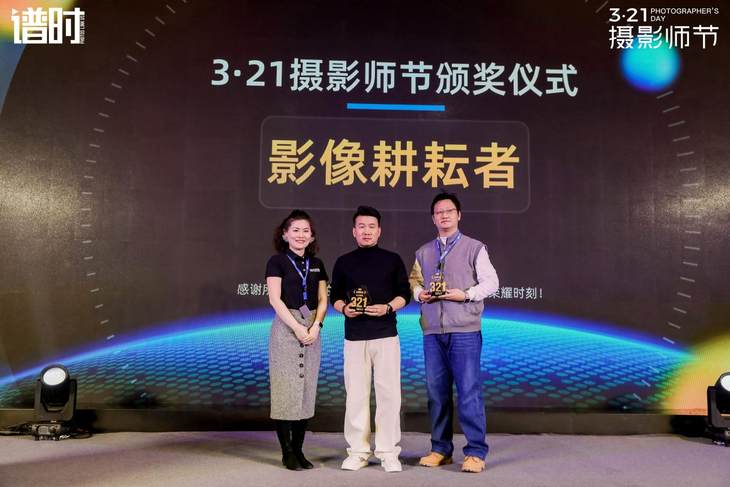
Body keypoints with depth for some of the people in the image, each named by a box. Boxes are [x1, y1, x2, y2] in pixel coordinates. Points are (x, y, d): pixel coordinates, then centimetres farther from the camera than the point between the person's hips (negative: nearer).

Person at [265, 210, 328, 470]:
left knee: (306, 389, 7)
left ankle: (298, 449, 15)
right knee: (285, 390, -2)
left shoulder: (317, 264, 13)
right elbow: (275, 299, -9)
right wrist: (297, 327, -16)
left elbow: (322, 300, 9)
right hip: (285, 328, -5)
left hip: (312, 329, 5)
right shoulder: (277, 262, -1)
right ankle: (287, 452, 6)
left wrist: (315, 326, -8)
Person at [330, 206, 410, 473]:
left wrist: (388, 307, -13)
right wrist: (344, 308, -9)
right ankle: (357, 451, 17)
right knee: (356, 394, 5)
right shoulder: (343, 262, 10)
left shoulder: (393, 260, 6)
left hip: (386, 335, -1)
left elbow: (405, 293, 6)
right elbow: (335, 296, 12)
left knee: (389, 394, -1)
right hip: (354, 337, 1)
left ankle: (388, 452, 11)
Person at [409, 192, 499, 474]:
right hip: (432, 332, 4)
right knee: (437, 392, 9)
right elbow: (414, 280, 18)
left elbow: (491, 282, 0)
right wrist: (418, 293, -4)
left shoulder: (475, 248, 3)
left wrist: (466, 294, -14)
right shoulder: (423, 252, 15)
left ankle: (476, 452, 8)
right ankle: (441, 449, 21)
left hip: (465, 331, -4)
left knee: (469, 392, -4)